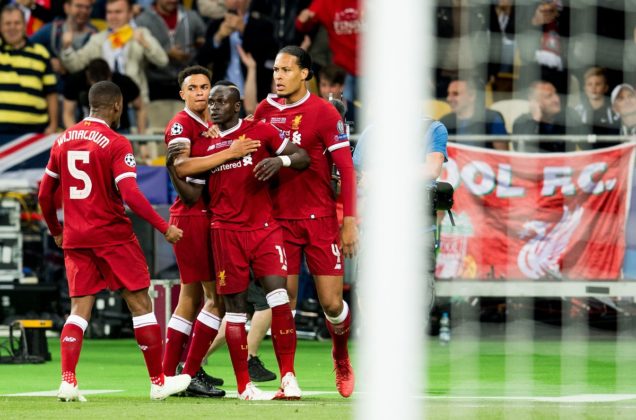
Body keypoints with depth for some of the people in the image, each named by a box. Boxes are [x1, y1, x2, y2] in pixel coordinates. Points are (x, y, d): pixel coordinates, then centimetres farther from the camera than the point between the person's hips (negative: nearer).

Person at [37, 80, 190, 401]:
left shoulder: (62, 142, 8)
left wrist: (55, 231, 27)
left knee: (79, 309, 6)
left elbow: (44, 195, 13)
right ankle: (158, 381, 10)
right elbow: (130, 195, -19)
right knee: (140, 304, 5)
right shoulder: (116, 144, -10)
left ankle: (67, 381, -9)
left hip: (75, 239, 5)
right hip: (113, 237, -5)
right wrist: (164, 228, -11)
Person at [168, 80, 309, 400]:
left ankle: (288, 378, -11)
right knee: (235, 305, 1)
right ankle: (244, 386, 5)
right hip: (227, 232, 2)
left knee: (278, 295, -15)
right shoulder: (206, 144, 10)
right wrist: (175, 168, -6)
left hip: (264, 227, -2)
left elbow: (303, 157, 1)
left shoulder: (261, 131, 2)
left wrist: (281, 160, -16)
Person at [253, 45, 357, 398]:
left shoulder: (324, 112, -7)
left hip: (320, 219, -3)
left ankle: (341, 355, 26)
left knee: (331, 303, -3)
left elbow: (346, 168, -7)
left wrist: (350, 221, -10)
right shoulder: (265, 111, 5)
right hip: (279, 219, 3)